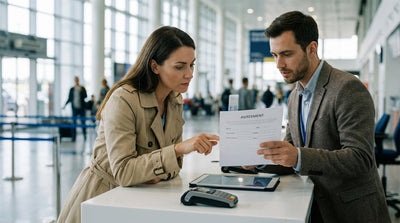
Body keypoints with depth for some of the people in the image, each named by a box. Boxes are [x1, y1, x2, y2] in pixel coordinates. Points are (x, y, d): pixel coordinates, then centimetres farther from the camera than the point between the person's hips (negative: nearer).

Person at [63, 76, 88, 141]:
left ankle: (84, 135, 18)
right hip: (74, 107, 1)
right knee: (74, 122, -3)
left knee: (83, 121, 2)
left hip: (82, 107, -1)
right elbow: (69, 98, 11)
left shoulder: (82, 88, 3)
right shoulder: (72, 89, 7)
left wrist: (81, 90, -19)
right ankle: (73, 137, -1)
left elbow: (85, 96, -6)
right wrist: (65, 105, 2)